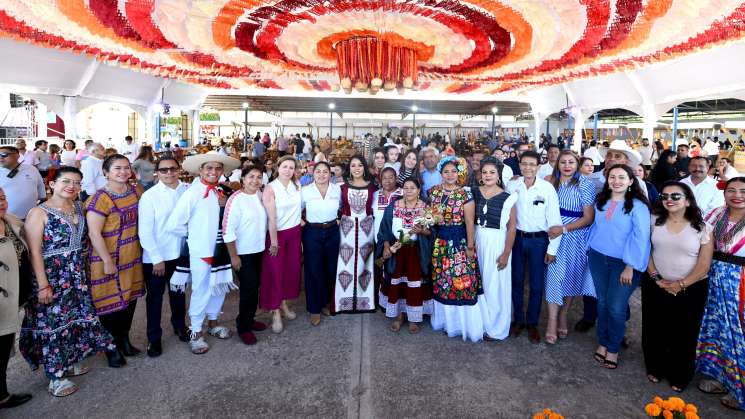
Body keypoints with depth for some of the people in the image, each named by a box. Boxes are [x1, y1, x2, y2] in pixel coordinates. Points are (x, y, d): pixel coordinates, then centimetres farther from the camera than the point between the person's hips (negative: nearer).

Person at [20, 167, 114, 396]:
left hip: (77, 275, 6)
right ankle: (56, 376, 17)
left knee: (75, 318, 15)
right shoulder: (39, 213, -13)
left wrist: (82, 271, 9)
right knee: (53, 322, 4)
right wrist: (43, 285, -18)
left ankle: (69, 362, 34)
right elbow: (34, 252, -15)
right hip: (52, 276, -6)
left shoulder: (78, 207, 5)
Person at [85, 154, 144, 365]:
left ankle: (124, 338, 35)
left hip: (133, 257, 6)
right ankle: (111, 347, 23)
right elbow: (94, 233, -18)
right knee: (111, 302, 6)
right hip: (109, 259, -6)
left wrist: (141, 249, 10)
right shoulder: (100, 199, -17)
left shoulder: (136, 191, 3)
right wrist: (108, 261, -17)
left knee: (130, 298, 16)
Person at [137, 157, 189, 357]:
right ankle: (154, 338, 29)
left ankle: (179, 325, 44)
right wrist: (157, 259, -12)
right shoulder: (149, 196, -12)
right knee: (155, 297, 13)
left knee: (178, 293, 22)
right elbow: (144, 231, -12)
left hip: (181, 253, 3)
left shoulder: (188, 190, -5)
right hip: (155, 257, -3)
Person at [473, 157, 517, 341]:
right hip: (477, 242, 3)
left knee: (495, 285, 7)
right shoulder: (474, 193, 1)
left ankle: (496, 328, 25)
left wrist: (506, 253, -11)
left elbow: (511, 227, -9)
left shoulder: (507, 198, -10)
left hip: (497, 244, -3)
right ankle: (480, 322, 30)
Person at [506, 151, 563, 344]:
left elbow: (554, 220, -8)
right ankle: (518, 319, 31)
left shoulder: (547, 188, -10)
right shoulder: (511, 186, -4)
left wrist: (552, 249, -8)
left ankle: (532, 323, 27)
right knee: (516, 281, 13)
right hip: (516, 238, 2)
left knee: (536, 285, 9)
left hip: (538, 240, -2)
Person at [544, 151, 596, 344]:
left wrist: (564, 228, -16)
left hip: (575, 238, -2)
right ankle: (552, 321, 6)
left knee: (570, 276, 8)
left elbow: (589, 217, -10)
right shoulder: (552, 182, 5)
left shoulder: (584, 184, -7)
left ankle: (563, 317, 26)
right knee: (554, 275, -2)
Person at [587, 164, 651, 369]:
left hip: (623, 263, -4)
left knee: (616, 308, -2)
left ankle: (613, 348, 18)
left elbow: (640, 237, -14)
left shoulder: (638, 205, -11)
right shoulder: (601, 202, 6)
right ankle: (602, 342, 27)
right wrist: (590, 248, 10)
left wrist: (630, 266, -17)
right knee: (602, 302, 12)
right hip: (598, 258, 5)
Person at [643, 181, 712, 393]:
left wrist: (680, 285, -15)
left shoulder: (702, 228, -7)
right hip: (655, 286, 2)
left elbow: (704, 265, -8)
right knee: (654, 330, 12)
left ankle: (679, 377, 29)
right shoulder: (654, 221, 0)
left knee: (684, 335, 9)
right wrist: (656, 278, -9)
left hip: (690, 289, -2)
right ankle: (655, 369, 33)